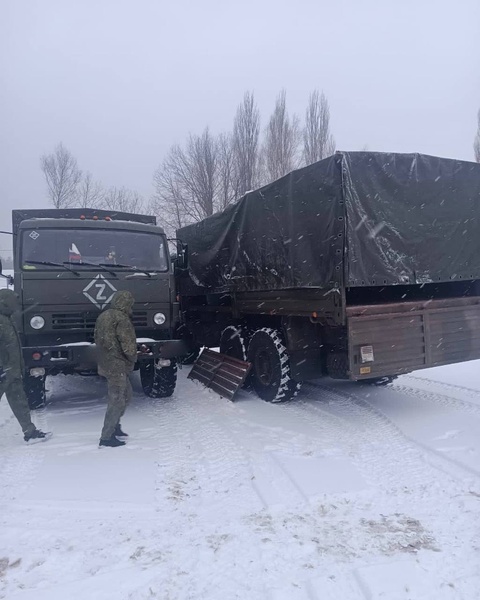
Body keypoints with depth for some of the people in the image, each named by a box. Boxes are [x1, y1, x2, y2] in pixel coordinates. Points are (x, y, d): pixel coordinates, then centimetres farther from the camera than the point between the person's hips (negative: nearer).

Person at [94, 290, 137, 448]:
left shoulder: (103, 316, 10)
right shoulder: (121, 319, -19)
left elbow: (97, 339, 17)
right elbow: (129, 346, -21)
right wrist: (133, 359, -3)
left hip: (105, 363, 9)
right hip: (117, 366, -9)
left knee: (126, 394, 22)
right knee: (117, 401, 1)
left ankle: (114, 426, 30)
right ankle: (106, 437, 8)